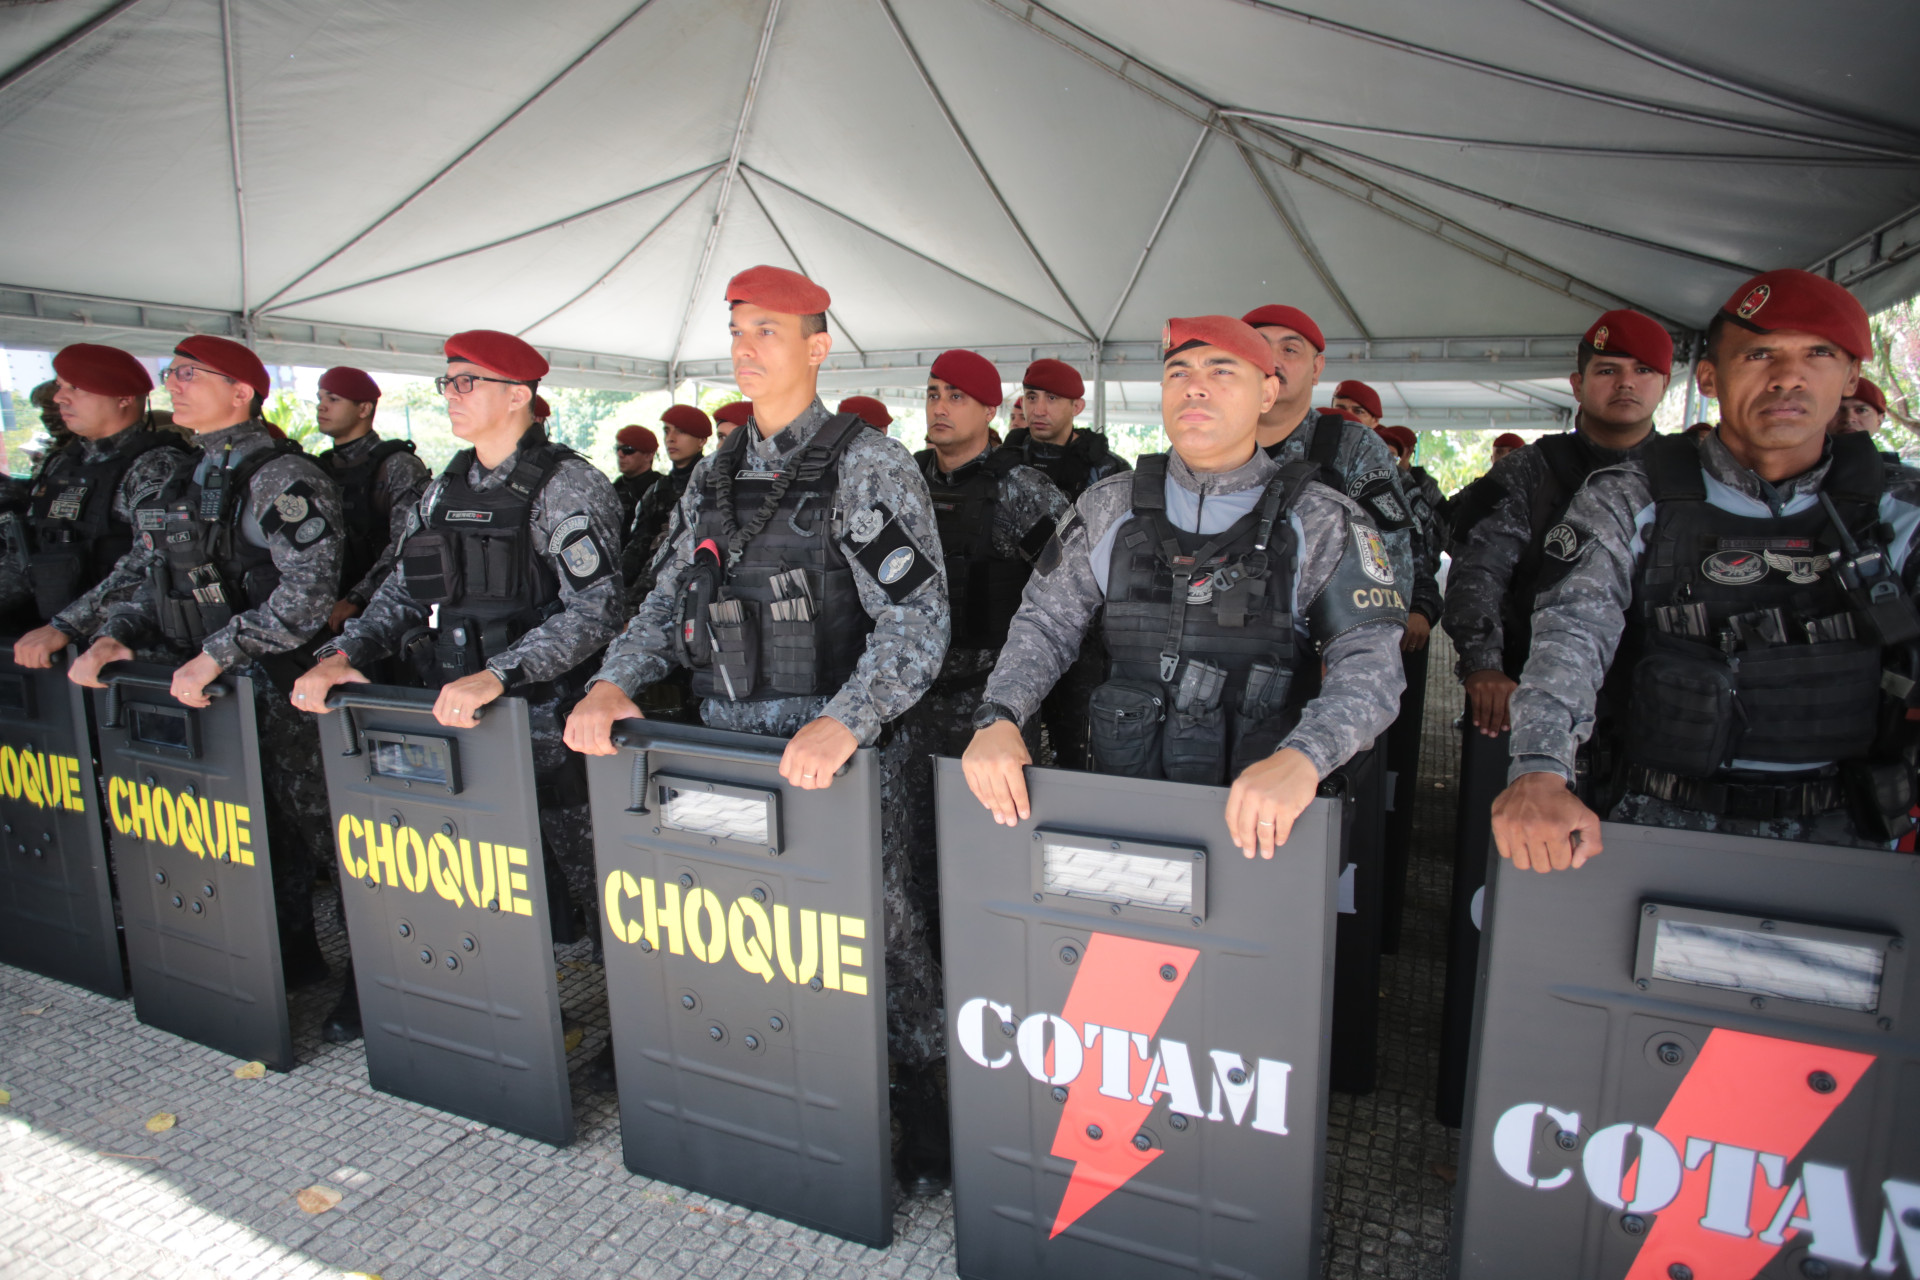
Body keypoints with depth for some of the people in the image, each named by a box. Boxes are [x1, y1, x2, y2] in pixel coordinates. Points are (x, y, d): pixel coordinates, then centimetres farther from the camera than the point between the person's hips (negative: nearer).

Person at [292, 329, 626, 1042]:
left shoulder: (569, 486, -8)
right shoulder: (446, 489, 16)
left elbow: (596, 609, -20)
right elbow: (403, 592, 19)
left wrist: (496, 675, -30)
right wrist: (344, 653, 1)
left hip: (539, 717, -6)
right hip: (443, 715, 7)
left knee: (583, 877, 1)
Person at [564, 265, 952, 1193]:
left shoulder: (866, 464, -7)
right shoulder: (716, 475, 14)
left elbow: (916, 619, -16)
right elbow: (669, 600, 16)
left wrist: (845, 722, -30)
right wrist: (614, 681, -2)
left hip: (837, 744, -6)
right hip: (727, 737, 6)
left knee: (875, 927, 2)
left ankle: (924, 1100, 23)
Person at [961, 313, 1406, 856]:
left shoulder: (1323, 521, -1)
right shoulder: (1108, 508, 7)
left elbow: (1370, 663, -9)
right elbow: (1045, 623, 9)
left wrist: (1301, 758, -29)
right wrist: (998, 717, -11)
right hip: (1121, 794, 2)